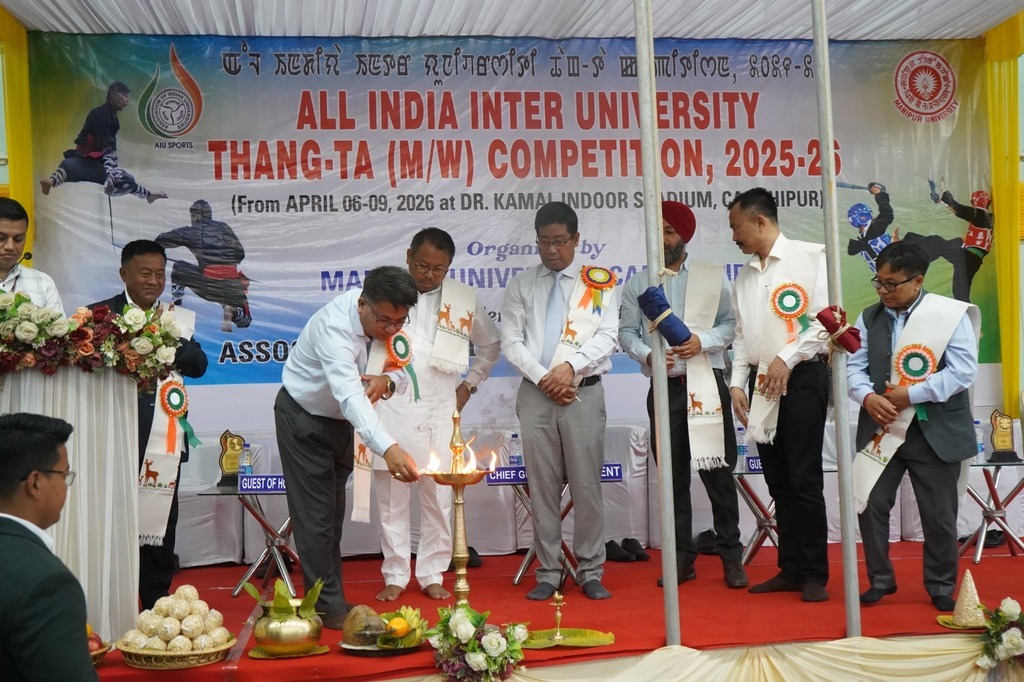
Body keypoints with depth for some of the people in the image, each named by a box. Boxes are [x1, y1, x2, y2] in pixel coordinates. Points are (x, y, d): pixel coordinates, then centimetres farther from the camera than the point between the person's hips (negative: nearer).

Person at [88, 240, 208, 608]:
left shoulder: (178, 318, 9)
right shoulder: (100, 314, 0)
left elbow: (198, 365, -1)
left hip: (162, 437, 3)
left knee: (159, 522, 10)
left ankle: (156, 604, 20)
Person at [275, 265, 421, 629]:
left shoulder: (388, 318, -15)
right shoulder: (334, 326, -38)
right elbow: (349, 393, -51)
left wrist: (387, 380, -28)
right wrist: (388, 448, -64)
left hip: (341, 419, 7)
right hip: (304, 418, -7)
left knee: (334, 512, 12)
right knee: (315, 514, -7)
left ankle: (331, 600, 20)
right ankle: (328, 606, 0)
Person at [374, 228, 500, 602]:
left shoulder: (464, 299, 8)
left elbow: (491, 344, 23)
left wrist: (469, 384, 16)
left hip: (440, 411, 2)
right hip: (391, 409, -1)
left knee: (439, 498, 2)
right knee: (392, 497, 2)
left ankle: (432, 575, 14)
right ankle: (395, 576, 13)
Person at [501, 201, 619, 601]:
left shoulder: (600, 283, 8)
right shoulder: (521, 286, 11)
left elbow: (606, 336, -1)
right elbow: (511, 341, 4)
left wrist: (570, 366, -15)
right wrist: (543, 378, -8)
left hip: (584, 393, -1)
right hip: (535, 393, 1)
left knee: (587, 483, -1)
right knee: (542, 485, 3)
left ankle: (591, 572, 8)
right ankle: (548, 573, 10)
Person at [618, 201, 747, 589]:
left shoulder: (713, 277, 7)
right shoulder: (637, 285, 10)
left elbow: (730, 324, 4)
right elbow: (626, 332, 6)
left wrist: (703, 341, -13)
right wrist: (647, 354, -12)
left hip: (707, 383, -1)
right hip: (664, 387, 2)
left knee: (718, 470, -1)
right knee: (673, 474, 6)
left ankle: (731, 556, 7)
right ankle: (682, 557, 13)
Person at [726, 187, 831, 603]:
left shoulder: (810, 257, -4)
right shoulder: (744, 276, 16)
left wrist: (787, 358, -15)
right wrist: (737, 383, 7)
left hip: (802, 377, -6)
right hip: (761, 382, 7)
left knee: (804, 479, -6)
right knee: (778, 481, 9)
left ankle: (815, 575, 3)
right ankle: (790, 570, 16)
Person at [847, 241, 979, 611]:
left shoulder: (951, 314, -7)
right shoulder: (869, 317, 8)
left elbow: (963, 370, -16)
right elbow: (855, 366, 2)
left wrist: (911, 394, -20)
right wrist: (867, 397, -19)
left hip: (935, 431, -3)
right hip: (882, 428, 4)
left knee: (939, 515, 6)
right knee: (871, 504, 3)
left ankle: (941, 587, 23)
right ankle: (880, 579, 20)